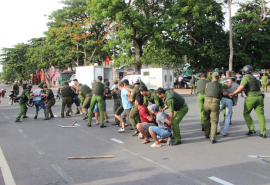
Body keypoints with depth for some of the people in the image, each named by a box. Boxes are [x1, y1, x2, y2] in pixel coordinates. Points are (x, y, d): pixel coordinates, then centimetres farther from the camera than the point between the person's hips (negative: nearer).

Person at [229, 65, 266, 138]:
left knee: (246, 114, 10)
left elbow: (241, 87, -19)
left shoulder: (245, 78, -3)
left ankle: (252, 129, 1)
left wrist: (233, 93, -15)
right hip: (259, 96, 6)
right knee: (260, 115, 4)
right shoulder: (254, 78, 21)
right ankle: (263, 133, -2)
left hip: (251, 97, -6)